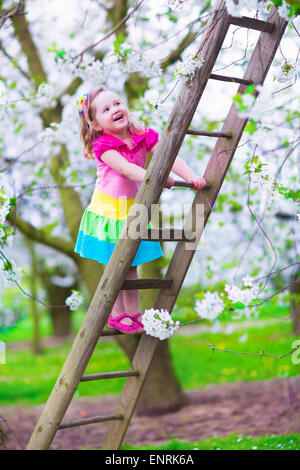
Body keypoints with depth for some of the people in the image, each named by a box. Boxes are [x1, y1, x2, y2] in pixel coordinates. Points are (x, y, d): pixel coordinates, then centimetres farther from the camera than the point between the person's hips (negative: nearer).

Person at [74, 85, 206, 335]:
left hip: (135, 206, 4)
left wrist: (192, 177, -27)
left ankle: (133, 313, 23)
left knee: (132, 264, 12)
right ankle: (117, 314, 18)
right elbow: (127, 169, -29)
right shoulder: (103, 146, -17)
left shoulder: (143, 136, -4)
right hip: (109, 209, -4)